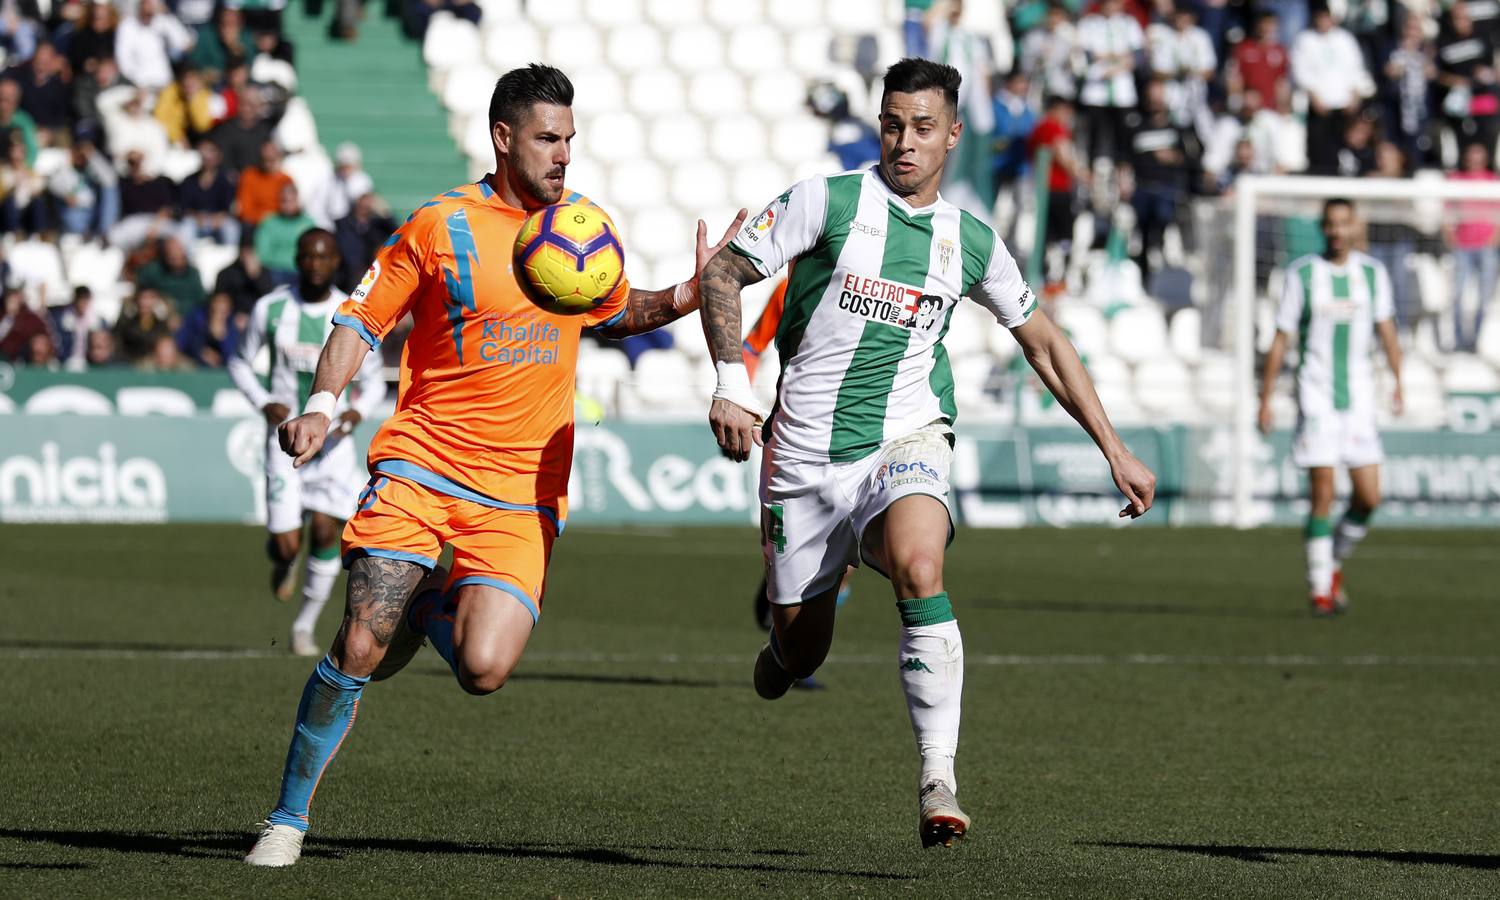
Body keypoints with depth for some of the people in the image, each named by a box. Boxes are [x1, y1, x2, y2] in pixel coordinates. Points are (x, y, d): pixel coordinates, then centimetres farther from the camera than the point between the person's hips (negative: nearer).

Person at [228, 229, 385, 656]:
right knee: (287, 544, -9)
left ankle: (305, 625, 9)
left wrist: (359, 411, -15)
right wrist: (264, 403, -9)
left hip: (334, 439, 1)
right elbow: (240, 362, 9)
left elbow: (374, 380, 6)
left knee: (326, 532, -9)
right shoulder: (270, 308, -4)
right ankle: (282, 559, 31)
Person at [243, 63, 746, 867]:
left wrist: (681, 299, 7)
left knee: (483, 670, -17)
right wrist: (322, 404, -13)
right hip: (419, 467, -2)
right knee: (359, 651, -14)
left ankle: (432, 609, 20)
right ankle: (288, 818, 4)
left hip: (521, 492, 2)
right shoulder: (440, 225, -2)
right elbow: (363, 318, 3)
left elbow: (614, 313, 26)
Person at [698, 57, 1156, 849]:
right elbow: (724, 272, -3)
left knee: (919, 568, -32)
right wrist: (731, 382, -18)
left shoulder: (970, 241, 7)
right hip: (804, 451, 0)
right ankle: (781, 626, 45)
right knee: (800, 652, 4)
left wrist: (1115, 451, 16)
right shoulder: (828, 201, -3)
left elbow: (1043, 343, 18)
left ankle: (938, 783, -32)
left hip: (904, 442, 0)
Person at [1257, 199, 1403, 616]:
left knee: (1368, 496, -1)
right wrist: (1265, 400, 0)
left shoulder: (1373, 273, 7)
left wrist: (1398, 380, -10)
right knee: (1323, 494, -8)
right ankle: (1319, 586, 2)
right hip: (1316, 397, -3)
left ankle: (1334, 563, 23)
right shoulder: (1301, 275, -1)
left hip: (1359, 398, 3)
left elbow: (1386, 329, 5)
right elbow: (1280, 341, 2)